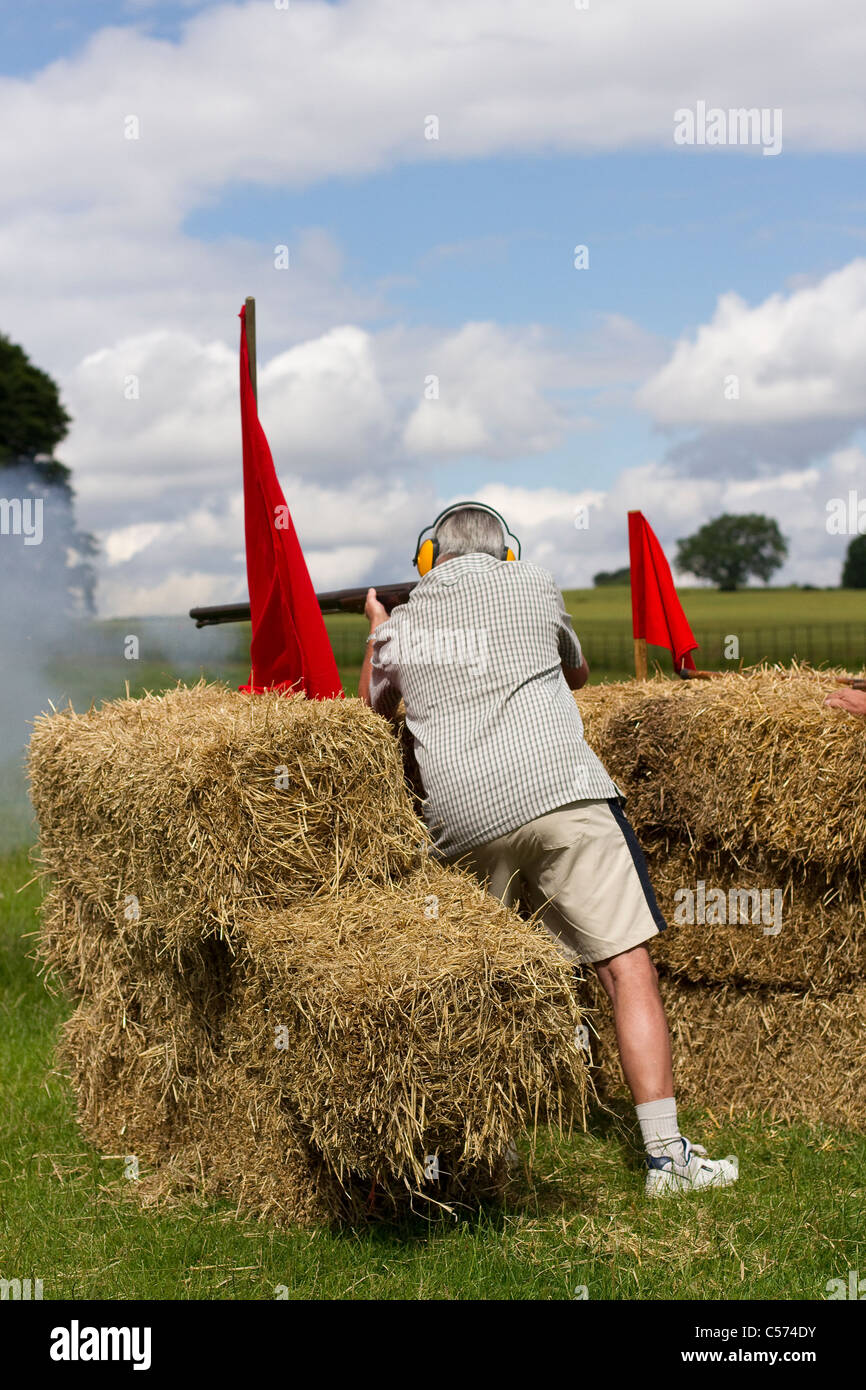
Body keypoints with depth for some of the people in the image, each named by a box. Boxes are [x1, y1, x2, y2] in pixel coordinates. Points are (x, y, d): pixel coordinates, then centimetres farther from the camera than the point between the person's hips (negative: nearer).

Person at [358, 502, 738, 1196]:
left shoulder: (401, 625, 19)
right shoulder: (532, 584, 16)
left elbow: (373, 706, 39)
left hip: (462, 820, 3)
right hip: (558, 792, -3)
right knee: (628, 968, -3)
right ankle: (667, 1152, -9)